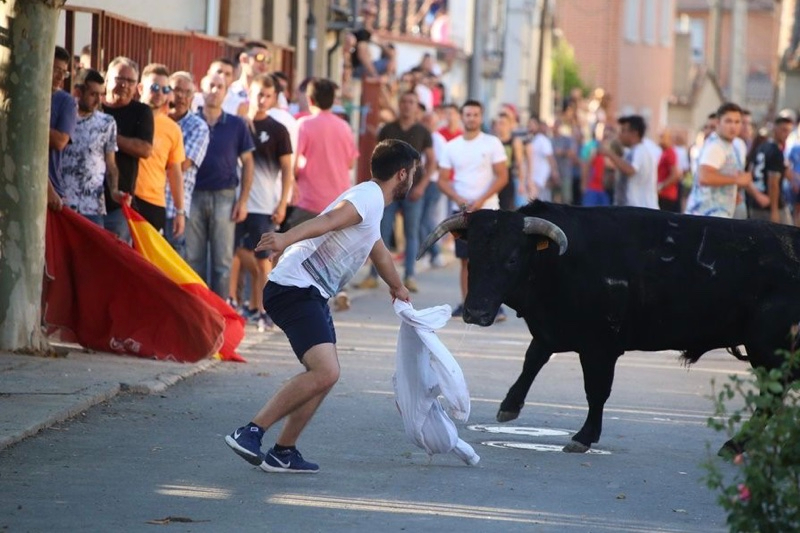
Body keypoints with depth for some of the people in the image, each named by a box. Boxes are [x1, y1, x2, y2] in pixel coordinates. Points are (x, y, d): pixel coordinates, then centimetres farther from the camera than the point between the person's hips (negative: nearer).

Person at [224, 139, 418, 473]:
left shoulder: (372, 203, 23)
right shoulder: (369, 196, -9)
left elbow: (378, 251, 44)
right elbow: (329, 220, -29)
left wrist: (398, 288, 62)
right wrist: (287, 238, -47)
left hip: (313, 295, 11)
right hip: (295, 289, -11)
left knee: (325, 375, 16)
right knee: (324, 373, -23)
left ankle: (283, 452, 18)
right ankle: (250, 433, -22)